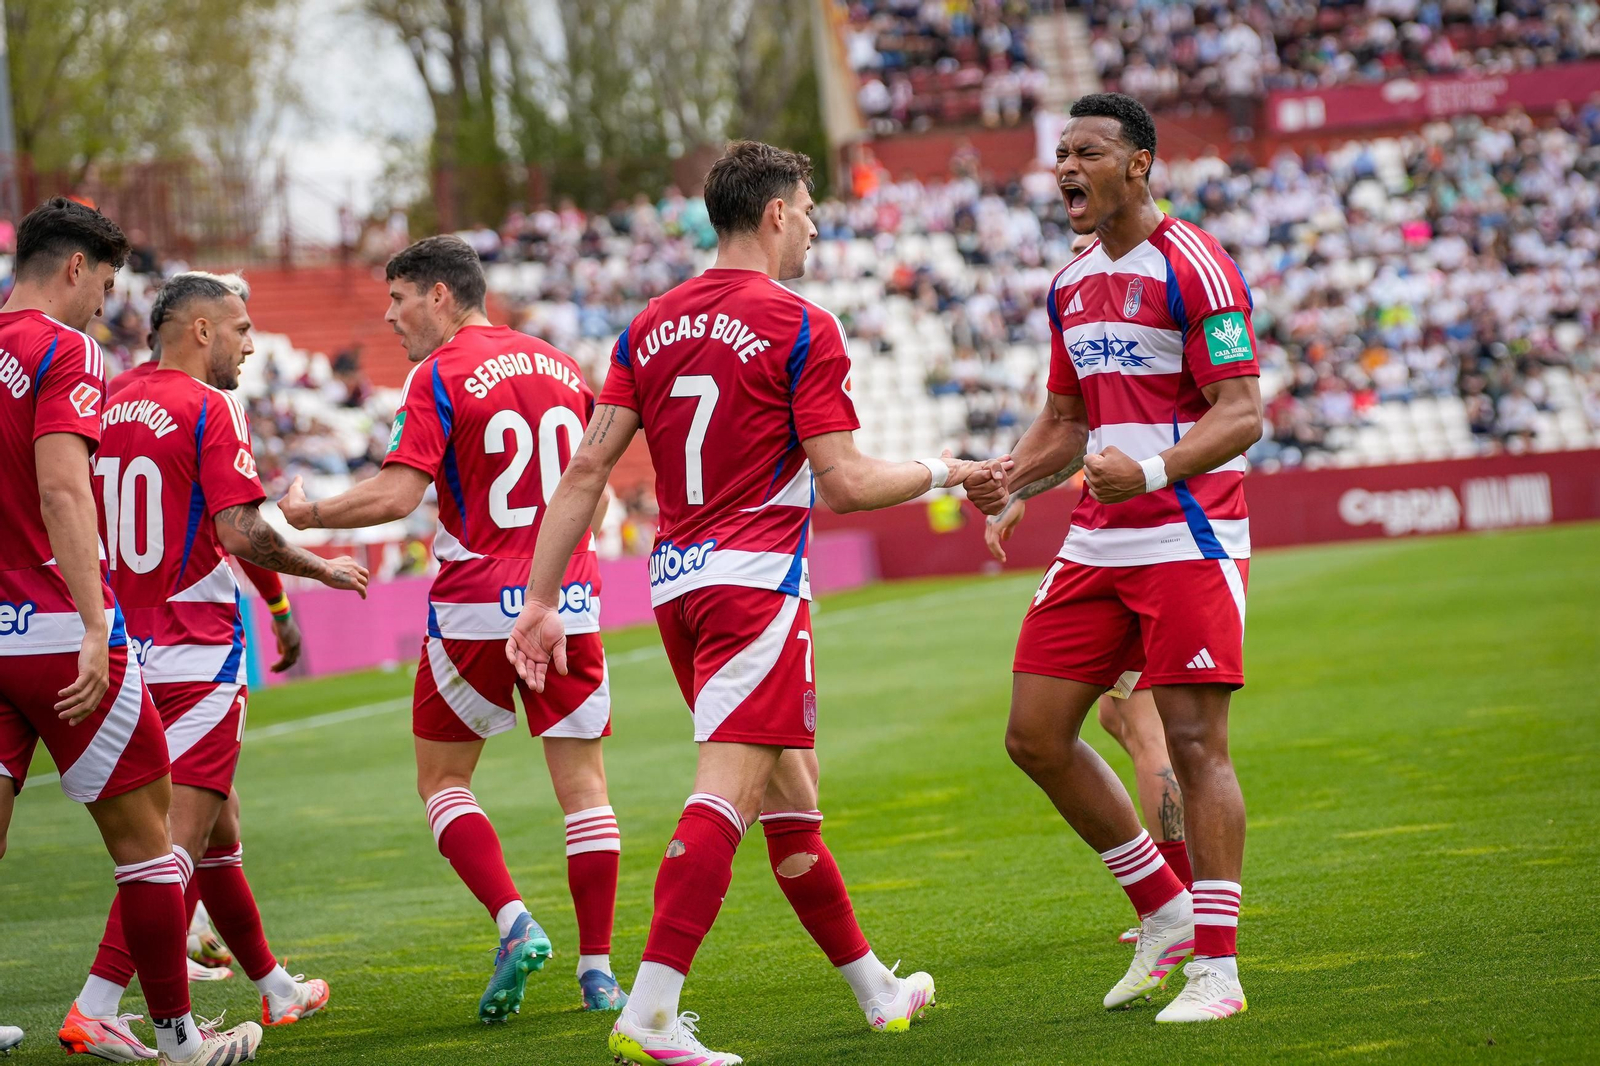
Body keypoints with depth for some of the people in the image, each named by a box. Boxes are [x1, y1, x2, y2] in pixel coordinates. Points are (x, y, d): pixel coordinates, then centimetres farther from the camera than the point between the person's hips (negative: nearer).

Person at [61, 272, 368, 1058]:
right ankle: (94, 1009, -16)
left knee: (214, 830, 19)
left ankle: (274, 986, 32)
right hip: (197, 656, -8)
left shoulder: (111, 411, 10)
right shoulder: (210, 410, -12)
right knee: (178, 838, -9)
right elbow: (241, 534, -18)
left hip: (131, 651, 8)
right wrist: (323, 568, -3)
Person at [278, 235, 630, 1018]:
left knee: (442, 780, 10)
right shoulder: (559, 367, 11)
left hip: (477, 609, -4)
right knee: (582, 785, 7)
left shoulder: (438, 378, -8)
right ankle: (597, 969, 5)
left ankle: (514, 923, -8)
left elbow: (394, 496, -17)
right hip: (568, 602, 5)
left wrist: (307, 514, -3)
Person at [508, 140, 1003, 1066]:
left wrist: (543, 598, 9)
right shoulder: (801, 329, -8)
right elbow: (844, 482, -11)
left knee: (790, 789, 17)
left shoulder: (652, 326, 11)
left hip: (676, 582, 8)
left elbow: (588, 470, 8)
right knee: (729, 791, -12)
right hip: (755, 580, -8)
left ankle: (876, 988, 29)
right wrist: (943, 472, 7)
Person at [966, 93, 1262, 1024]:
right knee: (1036, 736, 4)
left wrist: (1152, 470, -31)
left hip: (1190, 538, -8)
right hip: (1097, 544, 8)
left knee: (1195, 740, -9)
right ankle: (1165, 912, 18)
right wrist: (1010, 478, 3)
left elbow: (1242, 412, -16)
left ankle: (1217, 965, -4)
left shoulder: (1191, 267, -11)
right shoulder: (1072, 287, 14)